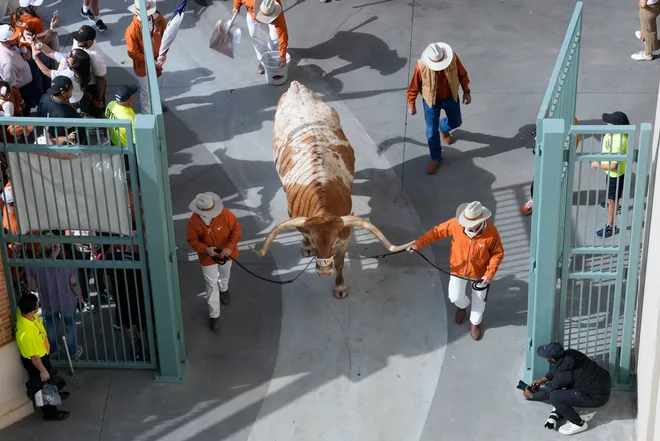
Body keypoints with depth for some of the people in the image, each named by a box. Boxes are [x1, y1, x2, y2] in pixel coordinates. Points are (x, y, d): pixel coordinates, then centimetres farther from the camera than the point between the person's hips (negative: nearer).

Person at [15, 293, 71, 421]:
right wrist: (42, 370, -15)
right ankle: (50, 412, 37)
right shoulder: (26, 332, -45)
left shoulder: (22, 312, -22)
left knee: (52, 378, 32)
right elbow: (34, 356, -30)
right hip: (35, 361, -8)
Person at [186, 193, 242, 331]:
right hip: (207, 257, -2)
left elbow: (237, 230, -19)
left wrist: (230, 247, -31)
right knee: (211, 285, 6)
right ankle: (214, 315, 21)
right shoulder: (194, 221, -28)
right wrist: (205, 249, -32)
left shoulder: (225, 214, -29)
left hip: (226, 253, 2)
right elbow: (192, 240, -15)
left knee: (225, 274, 31)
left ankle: (224, 290, 66)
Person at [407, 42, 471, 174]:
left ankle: (443, 129, 61)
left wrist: (466, 92, 1)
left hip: (451, 98, 3)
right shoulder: (421, 66, -31)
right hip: (432, 101, -2)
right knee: (431, 132, 9)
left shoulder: (453, 58, -27)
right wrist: (411, 105, -5)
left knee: (456, 122, 25)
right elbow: (414, 86, -16)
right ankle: (436, 158, 34)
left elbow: (462, 74, -7)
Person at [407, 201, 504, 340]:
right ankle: (462, 306, 55)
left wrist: (490, 274, -21)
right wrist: (418, 243, -22)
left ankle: (475, 323, 51)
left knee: (479, 299, 20)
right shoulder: (456, 224, -28)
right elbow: (437, 231, -15)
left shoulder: (491, 232, -31)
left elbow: (498, 253, -16)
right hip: (458, 269, 1)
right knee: (455, 297, 15)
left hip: (480, 272, -1)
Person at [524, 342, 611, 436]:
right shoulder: (570, 353, -9)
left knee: (554, 397, -17)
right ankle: (557, 412, 23)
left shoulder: (563, 374, -27)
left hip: (598, 397, -8)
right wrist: (544, 379, 18)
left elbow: (548, 393, -9)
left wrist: (531, 396, 8)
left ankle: (579, 424, 3)